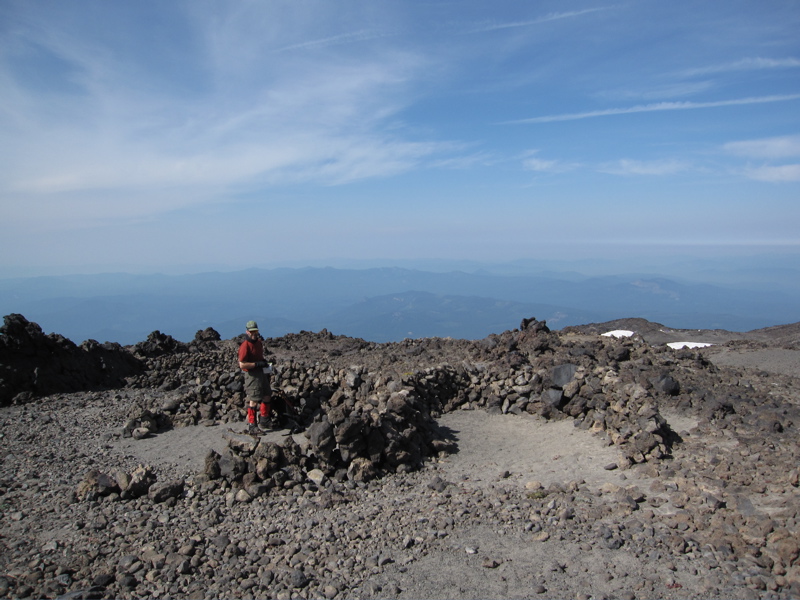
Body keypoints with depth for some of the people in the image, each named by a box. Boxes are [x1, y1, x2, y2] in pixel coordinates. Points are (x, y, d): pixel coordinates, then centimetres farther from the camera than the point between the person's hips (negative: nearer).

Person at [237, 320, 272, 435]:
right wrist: (257, 364, -22)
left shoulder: (259, 342, 8)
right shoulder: (245, 345, -18)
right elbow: (242, 364, -24)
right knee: (254, 400, -6)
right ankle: (251, 426, 3)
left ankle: (263, 421, 31)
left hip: (262, 372, 9)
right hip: (252, 374, -9)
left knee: (267, 395, 17)